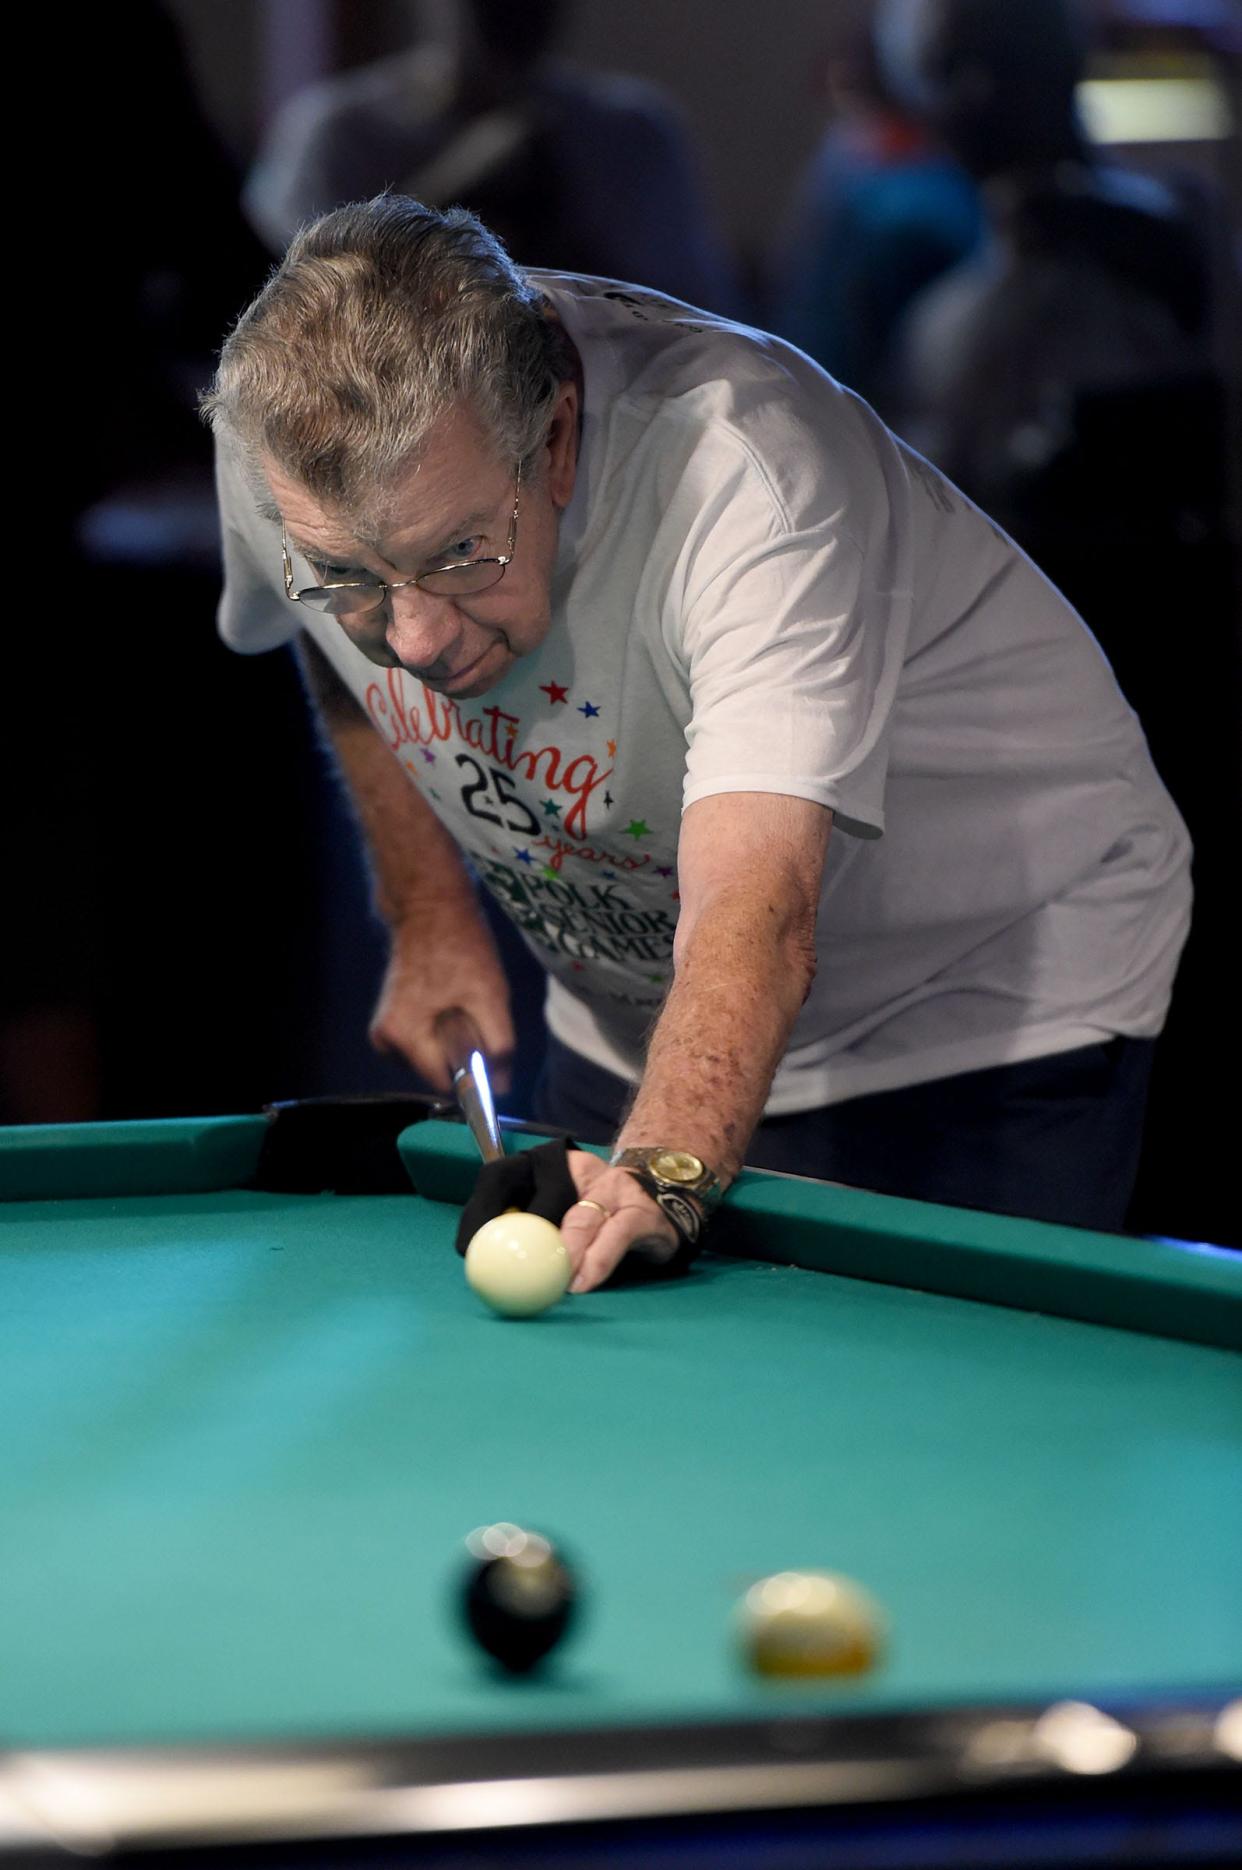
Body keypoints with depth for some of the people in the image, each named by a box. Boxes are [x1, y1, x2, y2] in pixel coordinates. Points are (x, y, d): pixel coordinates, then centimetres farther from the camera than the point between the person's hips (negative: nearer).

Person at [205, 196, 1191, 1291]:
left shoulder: (744, 473, -37)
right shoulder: (284, 438, -19)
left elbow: (754, 913, -49)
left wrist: (665, 1170, -65)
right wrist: (429, 913, -1)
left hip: (996, 988, -5)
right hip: (630, 1028, 5)